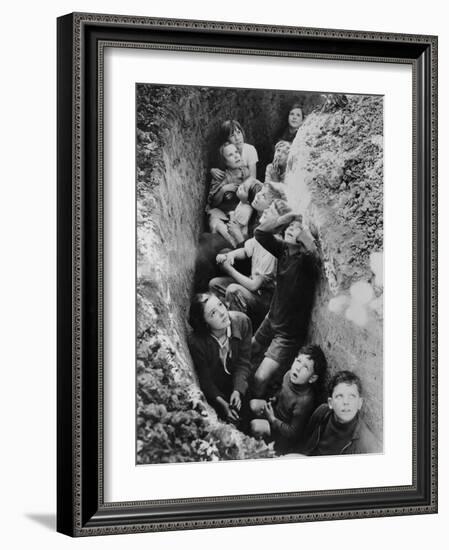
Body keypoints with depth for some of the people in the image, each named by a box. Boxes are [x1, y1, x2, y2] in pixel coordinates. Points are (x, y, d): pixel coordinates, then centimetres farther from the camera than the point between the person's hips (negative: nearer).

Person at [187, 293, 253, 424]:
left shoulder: (242, 322, -19)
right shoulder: (195, 342, -28)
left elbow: (243, 363, -12)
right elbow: (204, 379, -16)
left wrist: (237, 391, -26)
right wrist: (222, 403, -26)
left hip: (238, 384, 3)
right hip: (214, 390, -3)